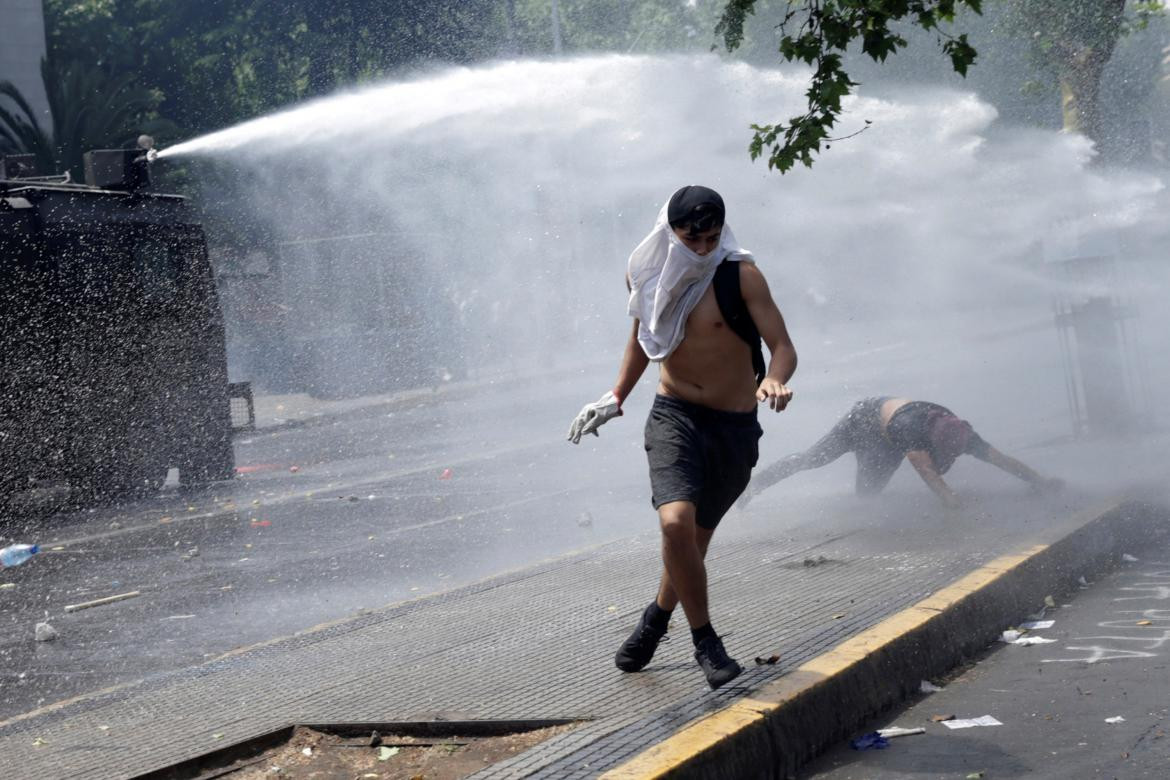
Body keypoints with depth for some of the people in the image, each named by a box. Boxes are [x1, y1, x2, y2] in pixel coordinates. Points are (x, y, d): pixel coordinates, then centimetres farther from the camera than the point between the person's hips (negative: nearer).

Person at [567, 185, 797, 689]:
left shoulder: (740, 275, -12)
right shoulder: (646, 274, -1)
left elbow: (783, 346, -16)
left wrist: (774, 380, -38)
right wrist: (616, 397, 16)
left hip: (735, 426, -1)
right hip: (674, 416, 1)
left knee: (696, 538, 9)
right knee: (676, 524, -22)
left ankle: (657, 615, 39)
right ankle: (705, 640, -5)